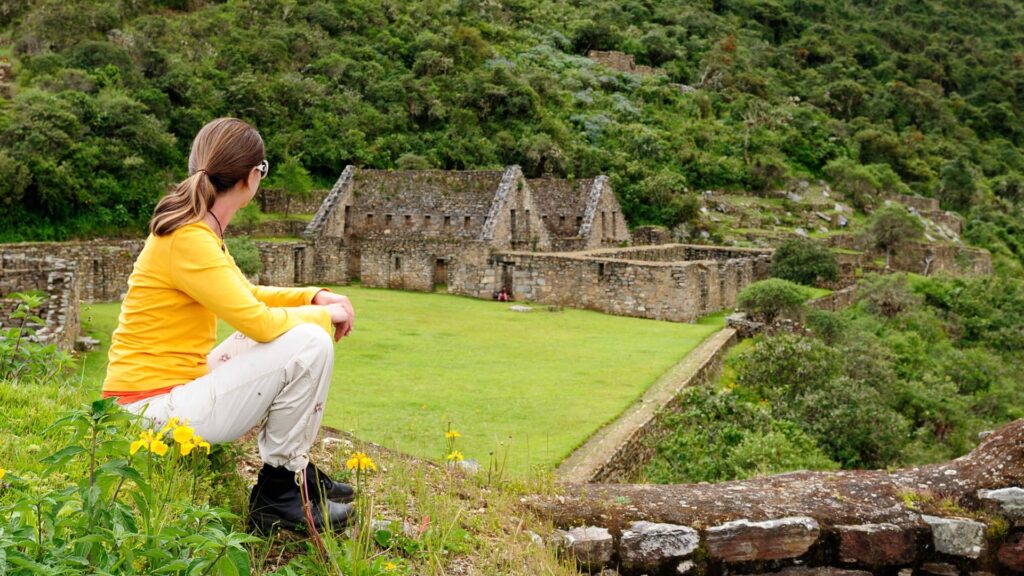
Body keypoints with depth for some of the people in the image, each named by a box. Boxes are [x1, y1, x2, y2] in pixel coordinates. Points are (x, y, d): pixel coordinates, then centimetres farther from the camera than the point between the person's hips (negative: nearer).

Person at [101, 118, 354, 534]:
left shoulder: (199, 228, 9)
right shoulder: (189, 239, -21)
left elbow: (248, 295, 20)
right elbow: (259, 321, -24)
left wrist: (314, 297, 5)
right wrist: (324, 315, -6)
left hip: (176, 385, 10)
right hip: (155, 411, -10)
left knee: (298, 327, 16)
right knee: (310, 345, -17)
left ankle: (294, 467, 18)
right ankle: (277, 493, -5)